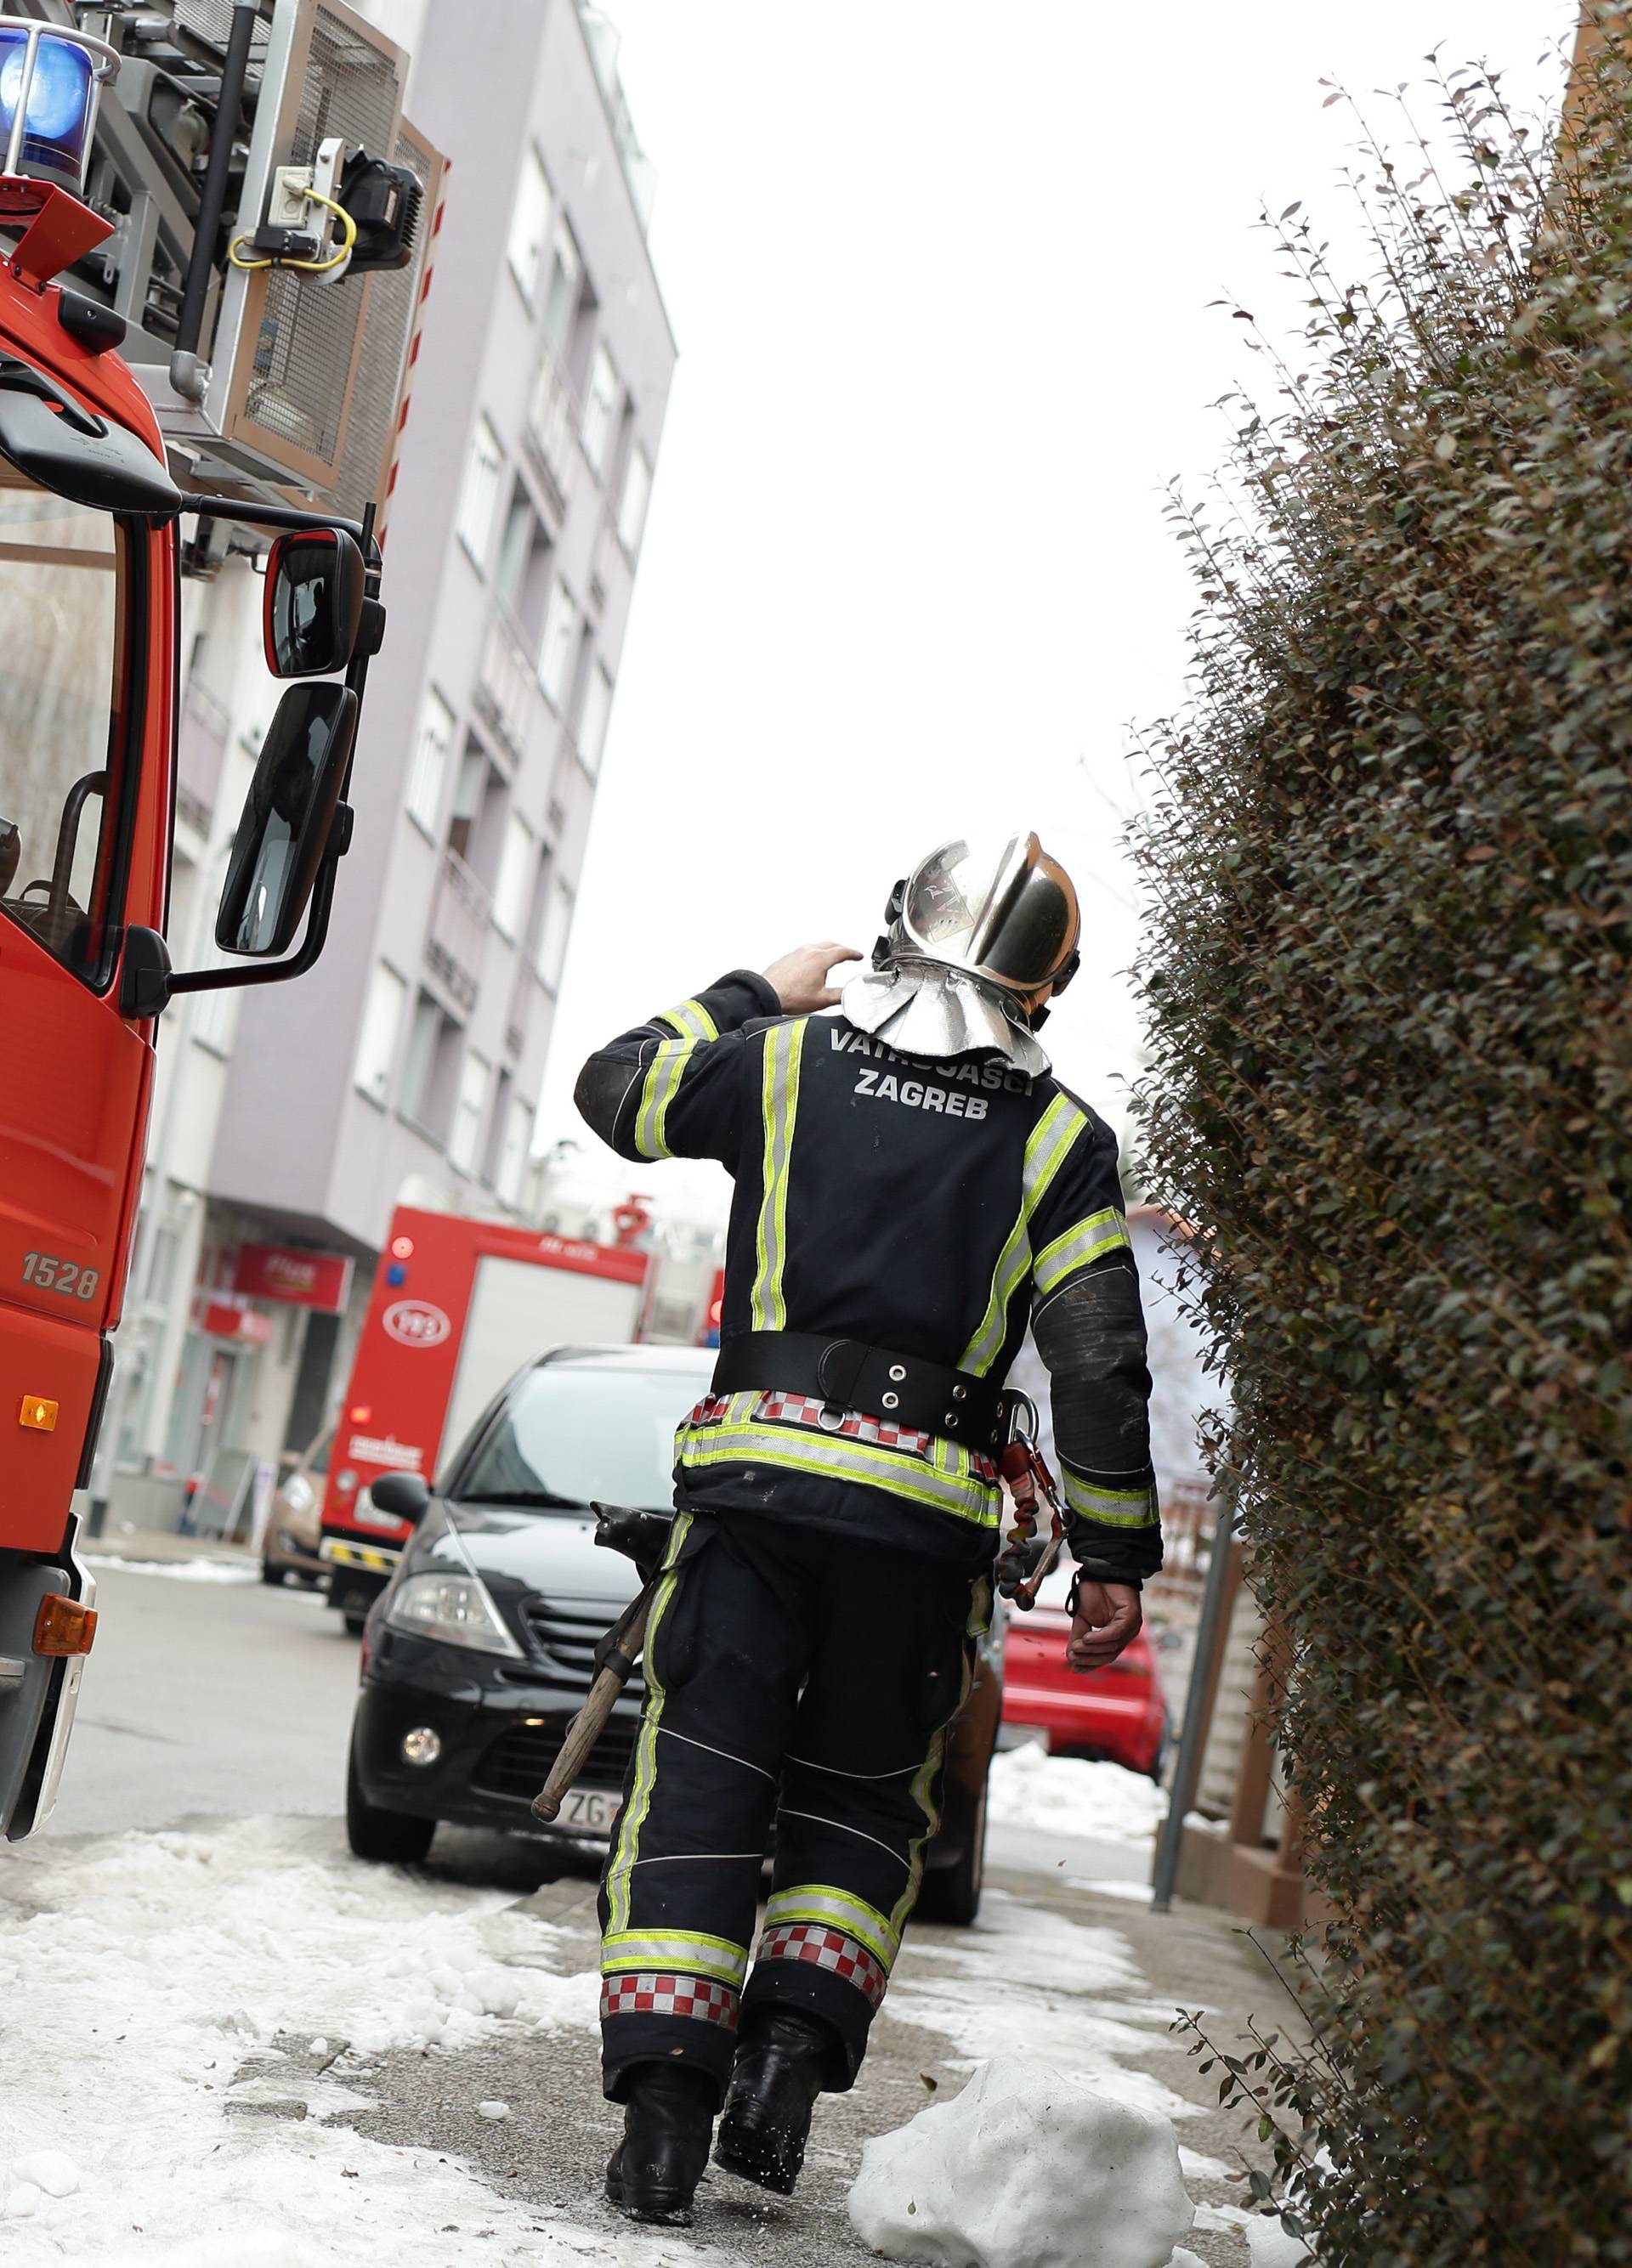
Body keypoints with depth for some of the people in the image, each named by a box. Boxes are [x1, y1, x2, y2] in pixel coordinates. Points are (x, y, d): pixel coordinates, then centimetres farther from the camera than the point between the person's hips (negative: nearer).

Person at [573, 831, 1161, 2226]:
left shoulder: (788, 1059, 6)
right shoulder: (1061, 1139, 5)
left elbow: (616, 1090, 21)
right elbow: (1099, 1361, -1)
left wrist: (754, 995, 31)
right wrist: (1116, 1558, 3)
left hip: (756, 1471, 0)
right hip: (928, 1513, 0)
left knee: (701, 1787, 5)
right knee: (861, 1806, 17)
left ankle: (662, 2104, -1)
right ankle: (793, 2041, 1)